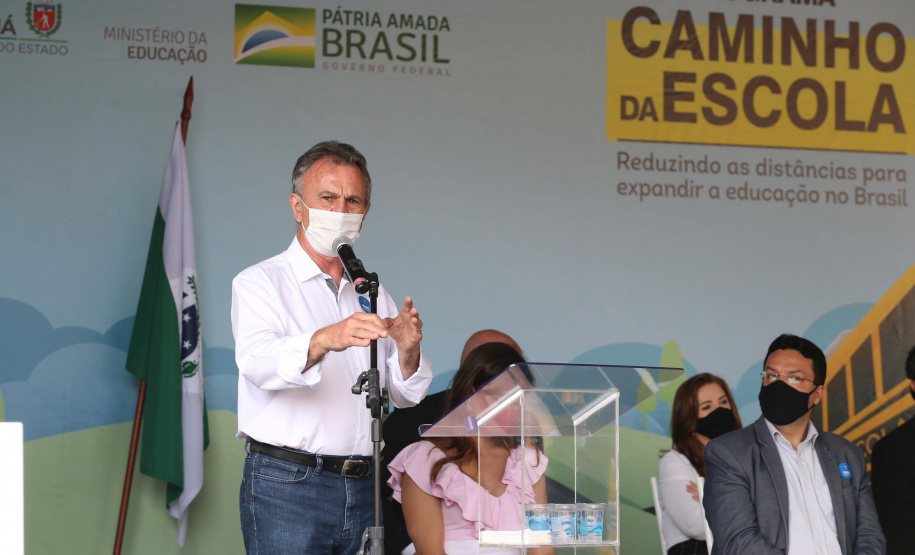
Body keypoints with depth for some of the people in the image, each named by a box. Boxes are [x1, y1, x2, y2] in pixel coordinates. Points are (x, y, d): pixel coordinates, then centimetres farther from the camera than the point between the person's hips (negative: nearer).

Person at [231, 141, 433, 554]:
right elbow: (258, 362, -21)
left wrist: (407, 350, -11)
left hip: (362, 488, 5)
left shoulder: (372, 295, 18)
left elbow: (405, 396, 11)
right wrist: (323, 341, -40)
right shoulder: (260, 283, 0)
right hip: (286, 485, -5)